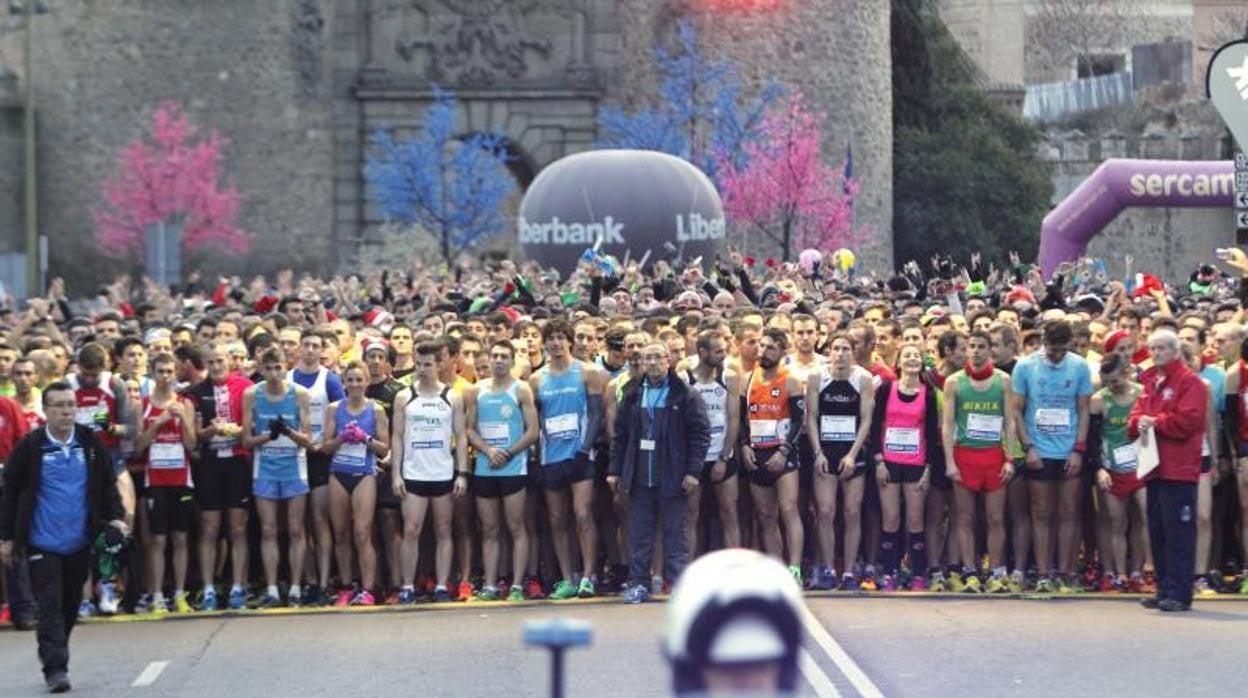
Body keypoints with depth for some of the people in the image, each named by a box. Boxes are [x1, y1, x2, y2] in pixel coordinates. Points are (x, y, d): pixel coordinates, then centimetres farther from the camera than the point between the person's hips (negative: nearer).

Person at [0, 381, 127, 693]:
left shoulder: (91, 443, 1)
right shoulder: (29, 447, -5)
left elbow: (108, 484, 10)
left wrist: (116, 517, -5)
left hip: (80, 542, 3)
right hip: (42, 543, -3)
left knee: (70, 607, 12)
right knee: (50, 606, -9)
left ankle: (52, 654, 31)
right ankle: (55, 668, -9)